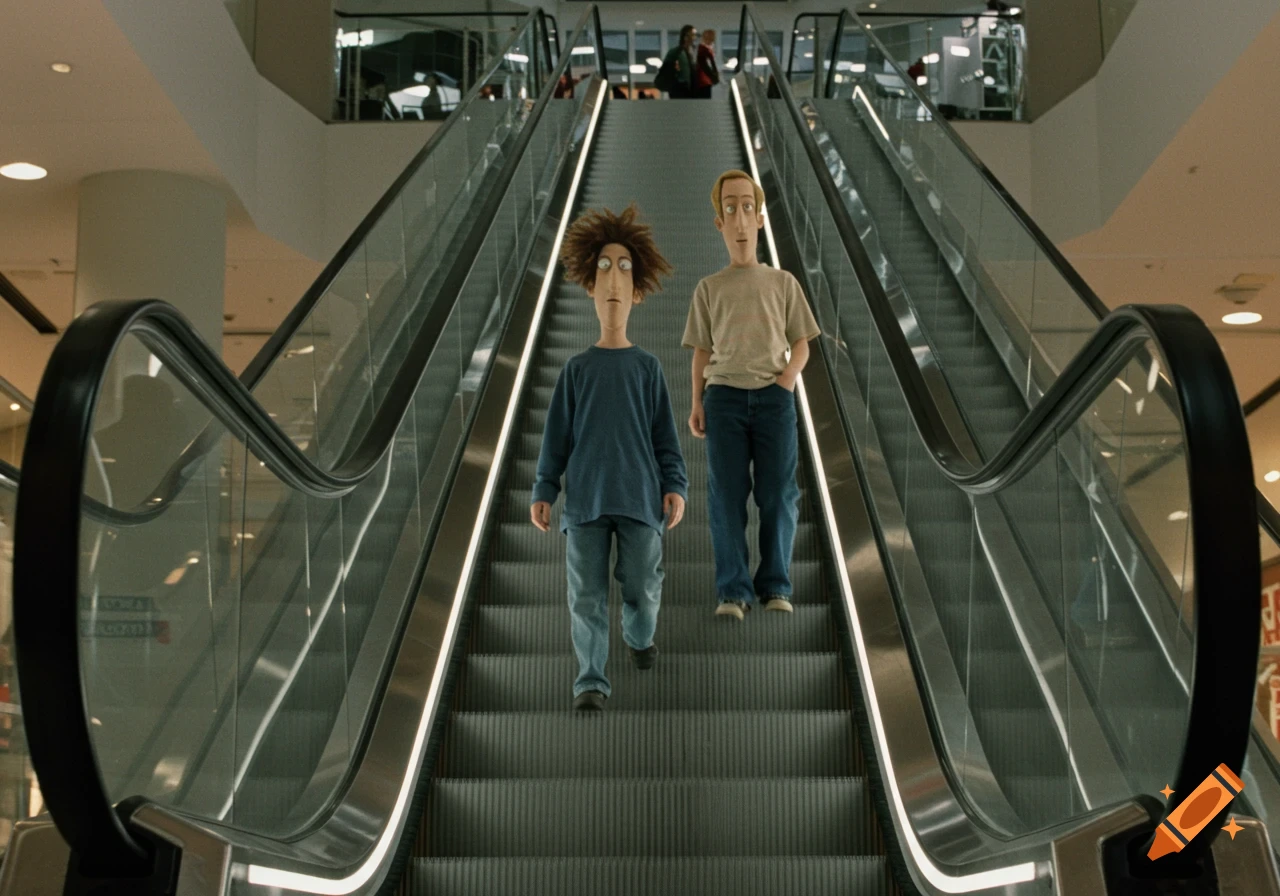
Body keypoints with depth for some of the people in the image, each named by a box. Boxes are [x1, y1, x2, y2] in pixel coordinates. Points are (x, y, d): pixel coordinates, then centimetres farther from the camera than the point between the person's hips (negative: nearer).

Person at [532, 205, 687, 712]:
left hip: (639, 497, 0)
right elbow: (557, 435, 8)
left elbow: (665, 433, 6)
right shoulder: (576, 370, 7)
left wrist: (675, 486, -4)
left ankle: (639, 636, 39)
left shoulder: (648, 368, 7)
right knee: (587, 593, -5)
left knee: (642, 585, 7)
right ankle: (590, 681, -2)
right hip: (586, 498, 0)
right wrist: (543, 491, 2)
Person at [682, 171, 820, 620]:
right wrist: (696, 403, 1)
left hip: (774, 396, 0)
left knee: (778, 493, -3)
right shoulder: (709, 288, 13)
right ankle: (732, 590, -4)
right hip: (724, 396, 0)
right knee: (726, 494, -5)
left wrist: (789, 376, -7)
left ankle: (775, 586, 5)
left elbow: (801, 344, 13)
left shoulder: (782, 282, 13)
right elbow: (702, 351, 12)